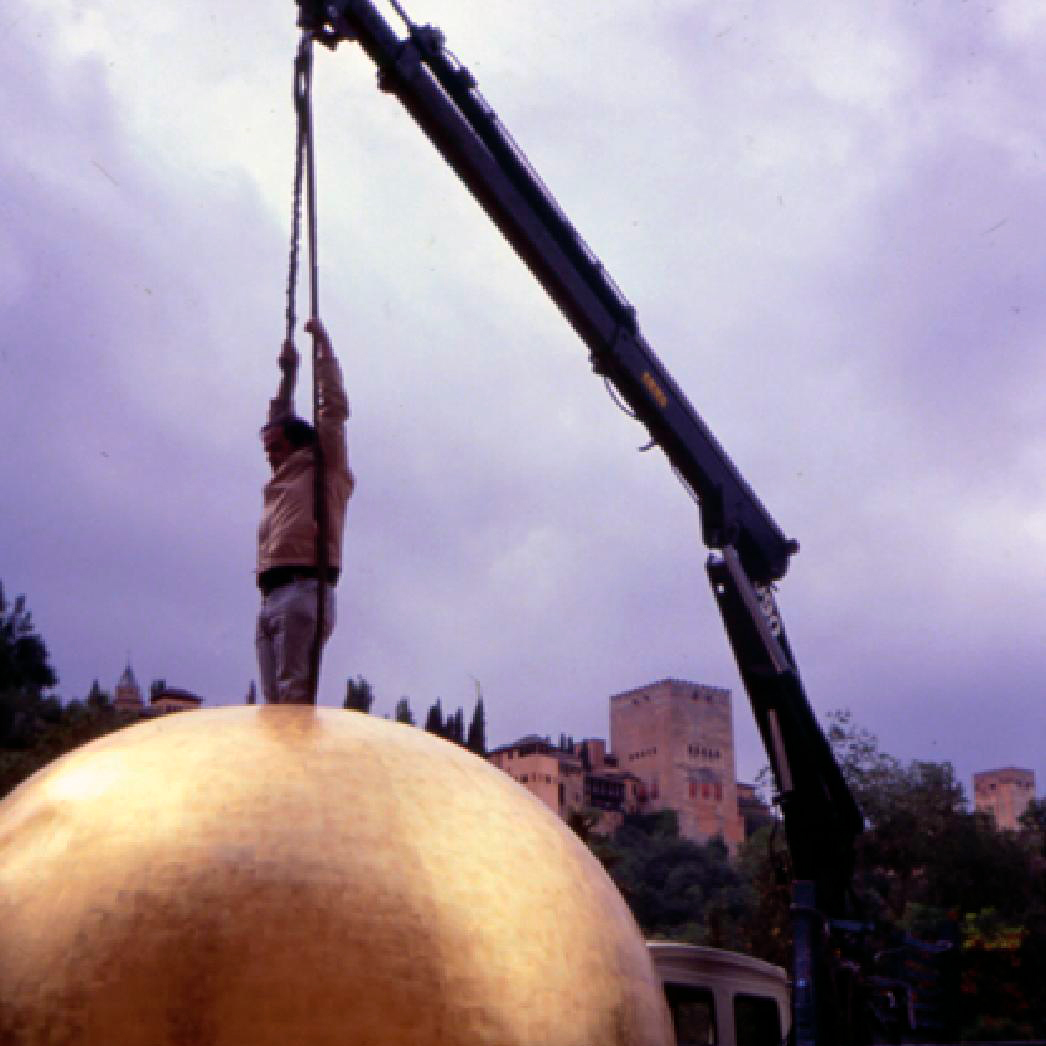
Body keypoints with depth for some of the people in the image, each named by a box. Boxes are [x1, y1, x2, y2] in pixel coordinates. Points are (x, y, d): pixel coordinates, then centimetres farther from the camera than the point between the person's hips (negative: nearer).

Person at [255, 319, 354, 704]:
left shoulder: (326, 473, 10)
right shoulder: (282, 480, 28)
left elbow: (334, 407, 8)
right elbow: (279, 423, 41)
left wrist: (323, 345, 16)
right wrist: (288, 373, 43)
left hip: (304, 589, -8)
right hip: (271, 597, 8)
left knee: (294, 691, -18)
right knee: (275, 699, -1)